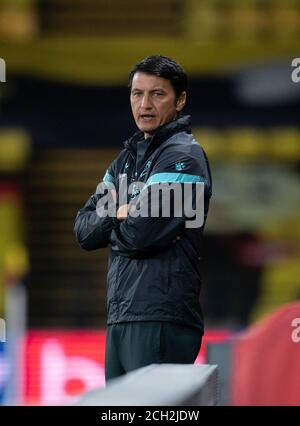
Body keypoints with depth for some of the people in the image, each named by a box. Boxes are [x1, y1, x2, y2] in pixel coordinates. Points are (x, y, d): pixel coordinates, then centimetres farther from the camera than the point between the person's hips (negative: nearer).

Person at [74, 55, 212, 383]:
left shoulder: (182, 156, -7)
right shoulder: (127, 157, 20)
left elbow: (142, 234, -17)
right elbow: (83, 230, 15)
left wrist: (111, 229, 4)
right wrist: (120, 215, -4)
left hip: (161, 320, -9)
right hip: (120, 317, 9)